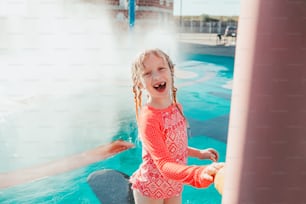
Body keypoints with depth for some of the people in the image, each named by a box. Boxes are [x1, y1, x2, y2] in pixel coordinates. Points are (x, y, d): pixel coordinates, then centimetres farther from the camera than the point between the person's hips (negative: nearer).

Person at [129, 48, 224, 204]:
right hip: (150, 189, -6)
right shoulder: (148, 118, -29)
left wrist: (199, 153, 7)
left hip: (175, 185, 6)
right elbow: (164, 165, -34)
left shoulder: (177, 107, -6)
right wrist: (200, 173, -48)